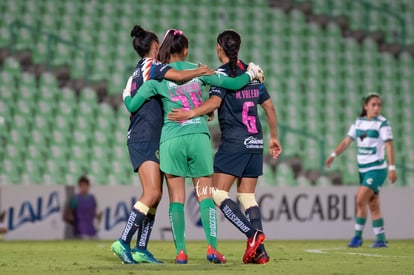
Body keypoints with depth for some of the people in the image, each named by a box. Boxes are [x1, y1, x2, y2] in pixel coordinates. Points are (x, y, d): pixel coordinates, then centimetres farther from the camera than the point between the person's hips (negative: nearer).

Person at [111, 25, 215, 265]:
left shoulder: (138, 72, 21)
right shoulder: (150, 65, -7)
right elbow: (178, 76, -24)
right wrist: (201, 72, -5)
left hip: (151, 141, 10)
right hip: (144, 139, -10)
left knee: (154, 195, 6)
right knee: (153, 193, -18)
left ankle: (141, 249, 4)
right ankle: (123, 243, -19)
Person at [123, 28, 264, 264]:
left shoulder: (158, 77, 2)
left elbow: (132, 106, 1)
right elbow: (231, 83, 7)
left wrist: (126, 93, 24)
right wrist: (252, 74, 26)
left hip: (171, 140, -1)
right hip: (199, 137, 1)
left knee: (177, 198, 4)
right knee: (205, 194, 5)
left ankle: (181, 251, -2)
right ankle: (212, 247, -7)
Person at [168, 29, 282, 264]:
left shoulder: (223, 72, -4)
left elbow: (214, 102, -20)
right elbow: (270, 108, 18)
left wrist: (190, 113, -30)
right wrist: (274, 137, 27)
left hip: (233, 142, -7)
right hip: (255, 142, 7)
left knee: (219, 193, -4)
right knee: (247, 195, 9)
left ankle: (252, 234, -20)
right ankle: (260, 251, 0)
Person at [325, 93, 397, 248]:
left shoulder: (382, 123, -8)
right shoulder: (359, 122, 9)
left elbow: (389, 145, -14)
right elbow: (347, 141, 9)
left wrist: (392, 168, -22)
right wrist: (333, 155, -4)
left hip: (377, 168, -6)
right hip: (363, 169, 6)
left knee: (360, 200, -15)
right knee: (373, 205, 7)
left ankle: (358, 236, -4)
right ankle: (381, 239, 12)